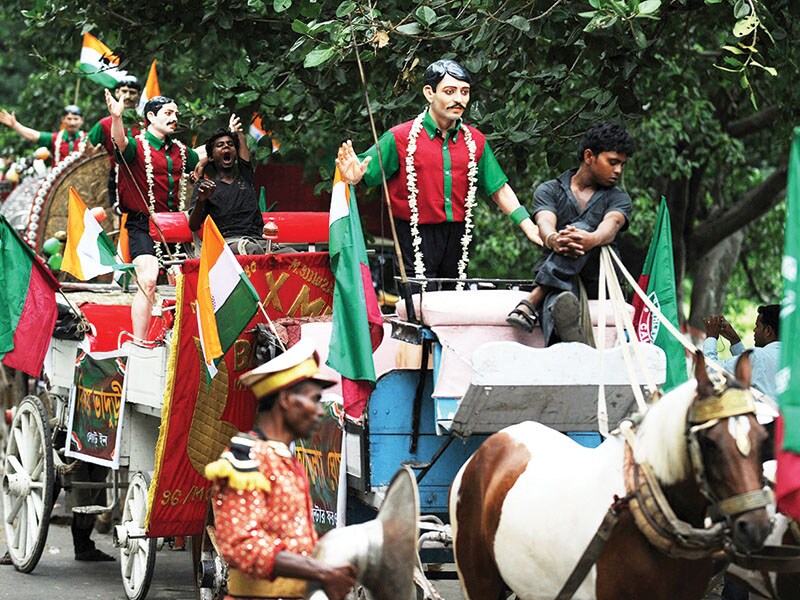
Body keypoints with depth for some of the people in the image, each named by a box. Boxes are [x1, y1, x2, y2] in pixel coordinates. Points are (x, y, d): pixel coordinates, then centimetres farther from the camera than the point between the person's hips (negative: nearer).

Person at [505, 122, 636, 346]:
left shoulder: (618, 199, 15)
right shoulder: (549, 191, 15)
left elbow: (611, 227, -10)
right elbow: (545, 224, -8)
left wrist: (590, 240, -39)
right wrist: (554, 240, -38)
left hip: (598, 277, 0)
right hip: (556, 279, 0)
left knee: (580, 228, -30)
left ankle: (532, 302, -45)